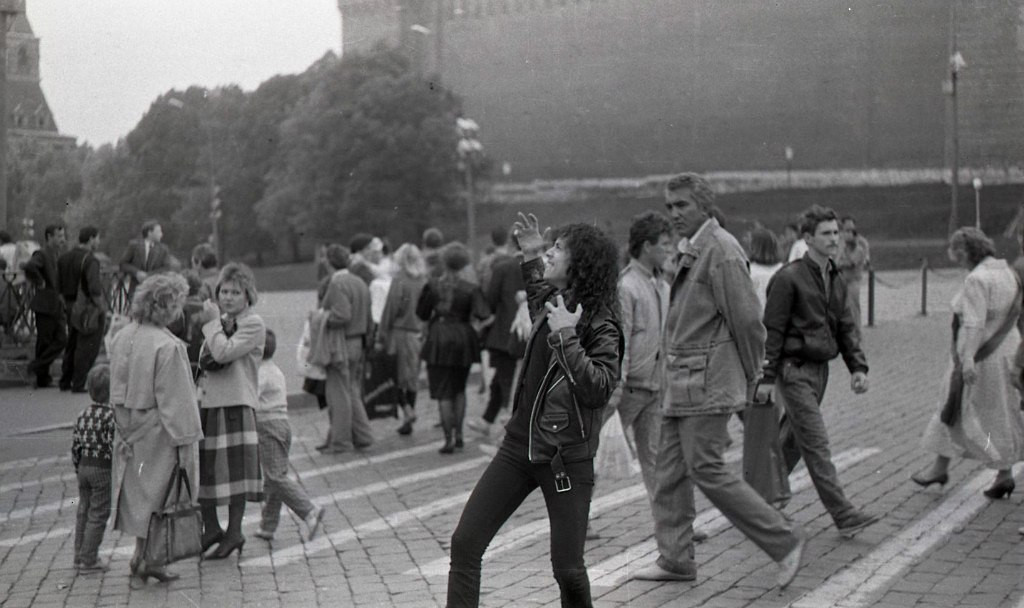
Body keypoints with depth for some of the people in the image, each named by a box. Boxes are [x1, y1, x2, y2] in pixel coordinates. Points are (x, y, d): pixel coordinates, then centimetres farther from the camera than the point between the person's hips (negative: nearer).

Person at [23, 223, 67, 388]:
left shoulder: (60, 254, 14)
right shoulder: (41, 254, -13)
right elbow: (30, 267, -34)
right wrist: (40, 282, -21)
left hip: (58, 305, 8)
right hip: (45, 304, -8)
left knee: (61, 340, 4)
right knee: (44, 342, -1)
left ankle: (38, 367, 15)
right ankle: (41, 379, 7)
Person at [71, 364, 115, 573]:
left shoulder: (83, 415, 5)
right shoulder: (110, 416, -17)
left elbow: (75, 445, 9)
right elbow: (113, 446, -20)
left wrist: (78, 470, 19)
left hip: (84, 466, 7)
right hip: (102, 468, -7)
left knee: (84, 511, 15)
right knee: (98, 515, 0)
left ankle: (80, 556, 23)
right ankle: (88, 560, 2)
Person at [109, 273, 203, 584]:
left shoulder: (120, 338, 2)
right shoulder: (168, 347, -23)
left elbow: (117, 387, 9)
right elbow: (174, 399, -21)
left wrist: (124, 424, 17)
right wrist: (185, 441, -16)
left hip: (128, 431, 7)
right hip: (157, 431, -7)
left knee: (138, 493, 17)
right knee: (157, 493, 8)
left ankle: (143, 557, 24)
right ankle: (144, 558, 14)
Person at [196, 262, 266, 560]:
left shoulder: (253, 324, -7)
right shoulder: (220, 323, 17)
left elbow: (224, 353, -19)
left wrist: (212, 321, -9)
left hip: (235, 404, -7)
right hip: (206, 402, 7)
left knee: (234, 468, -1)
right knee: (202, 468, 9)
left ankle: (234, 532, 11)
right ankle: (211, 528, 24)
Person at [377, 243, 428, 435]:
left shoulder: (399, 280, -11)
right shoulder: (425, 281, 2)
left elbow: (390, 309, -11)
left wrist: (382, 336, -5)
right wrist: (425, 332, 12)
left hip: (400, 332, -5)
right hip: (419, 333, 5)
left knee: (396, 376, 6)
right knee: (413, 377, 12)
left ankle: (406, 409, -10)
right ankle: (407, 422, 16)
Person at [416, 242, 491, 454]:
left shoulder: (432, 287, -6)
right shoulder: (470, 289, -6)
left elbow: (421, 314, 2)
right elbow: (482, 314, -13)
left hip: (439, 340, -2)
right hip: (463, 339, 2)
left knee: (443, 393, 1)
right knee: (459, 389, 19)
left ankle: (449, 439, -3)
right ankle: (458, 434, 16)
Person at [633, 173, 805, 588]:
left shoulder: (721, 251, -15)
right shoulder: (690, 251, 16)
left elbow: (747, 319, -16)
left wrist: (750, 377, -7)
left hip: (708, 382, -9)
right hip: (681, 382, 10)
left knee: (706, 470, -7)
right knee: (670, 471, 11)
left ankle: (785, 542, 3)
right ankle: (675, 559, 19)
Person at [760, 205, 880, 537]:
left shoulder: (837, 280, 12)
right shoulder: (788, 278, -12)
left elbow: (847, 326, 15)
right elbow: (772, 330, -11)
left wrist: (858, 366, 4)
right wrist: (768, 376, -13)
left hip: (819, 369, 8)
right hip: (794, 369, -8)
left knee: (792, 440, 14)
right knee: (816, 444, -8)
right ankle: (844, 515, -9)